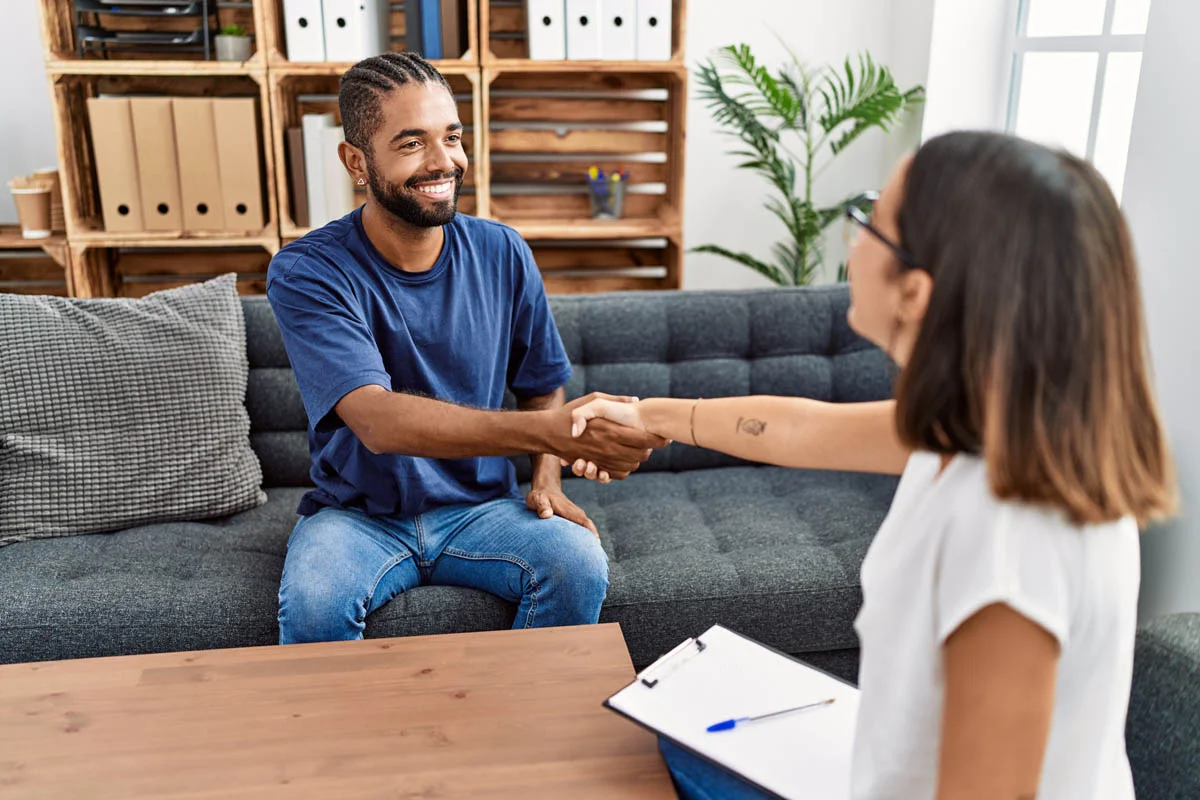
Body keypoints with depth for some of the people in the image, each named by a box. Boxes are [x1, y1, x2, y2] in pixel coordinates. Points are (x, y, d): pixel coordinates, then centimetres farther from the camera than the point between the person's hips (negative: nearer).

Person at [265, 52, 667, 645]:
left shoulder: (502, 254, -2)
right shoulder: (305, 274, -15)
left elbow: (541, 386, 12)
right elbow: (378, 422, -30)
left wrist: (547, 479, -9)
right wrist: (549, 431, -42)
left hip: (480, 507, 3)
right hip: (358, 513, -2)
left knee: (580, 564, -25)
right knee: (311, 602, -33)